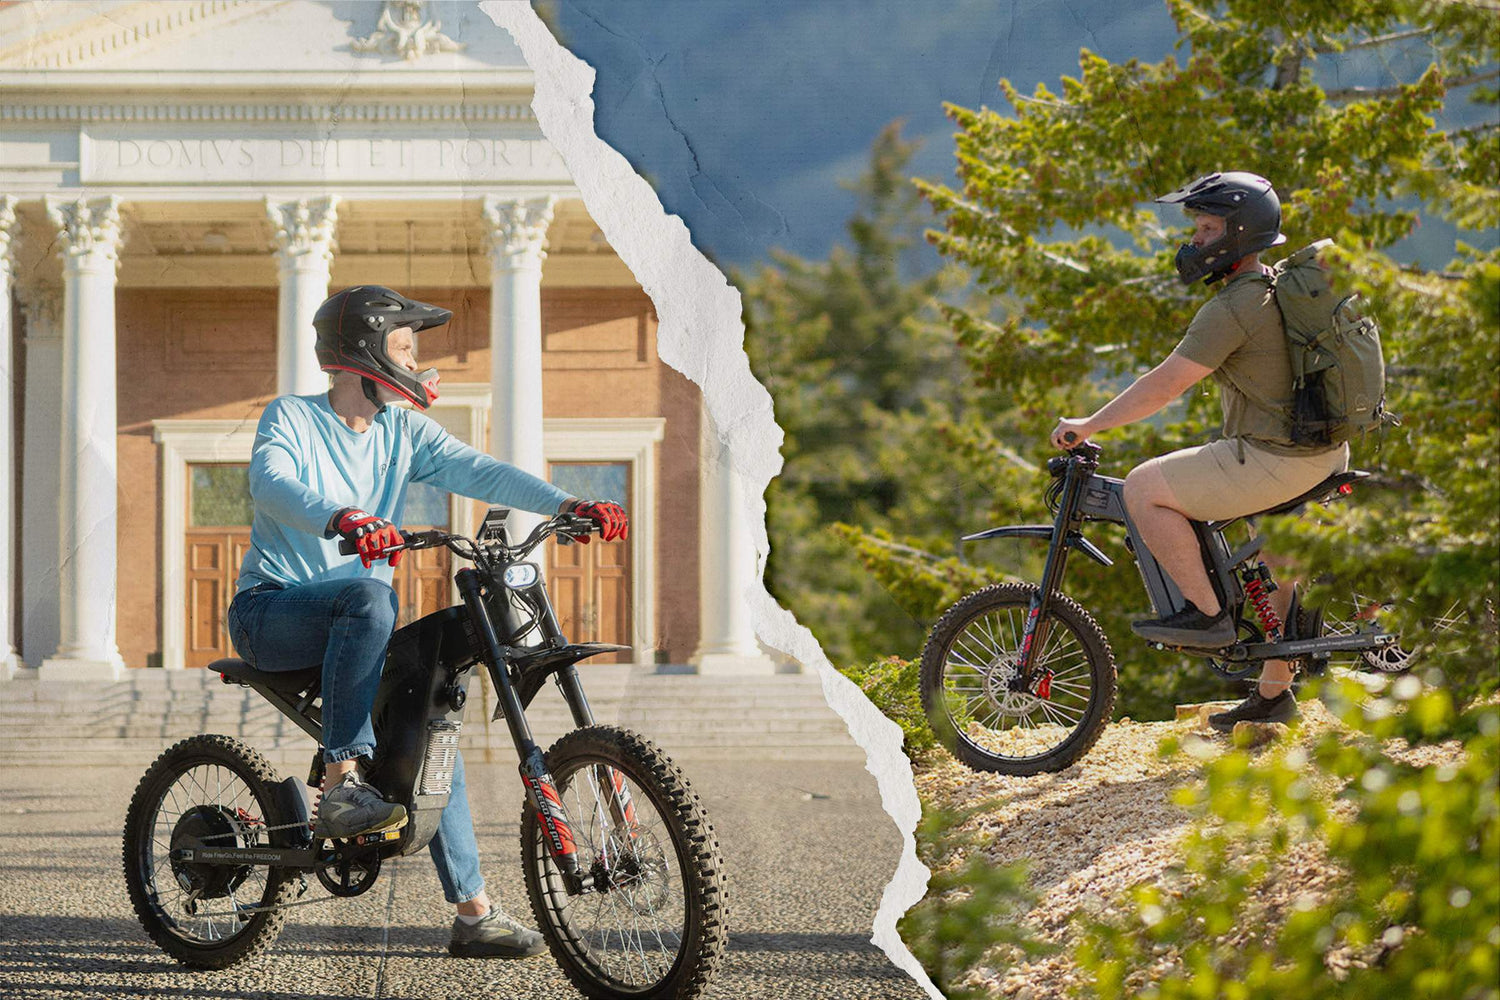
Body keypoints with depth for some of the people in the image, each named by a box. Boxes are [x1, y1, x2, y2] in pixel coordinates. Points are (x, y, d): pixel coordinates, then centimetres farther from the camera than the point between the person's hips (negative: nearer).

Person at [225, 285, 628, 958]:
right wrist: (342, 519, -51)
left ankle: (473, 912, -2)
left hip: (359, 620, 6)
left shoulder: (404, 432, 7)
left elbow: (478, 471, -8)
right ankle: (340, 789, -36)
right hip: (272, 610, -6)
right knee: (367, 596, -35)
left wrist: (567, 504, -25)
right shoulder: (290, 418, -9)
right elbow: (272, 483, -30)